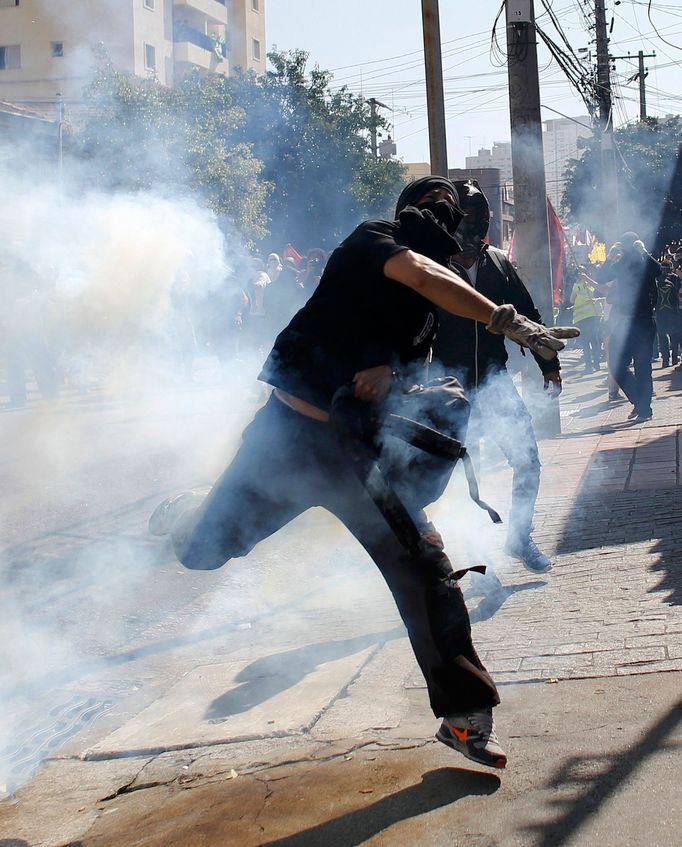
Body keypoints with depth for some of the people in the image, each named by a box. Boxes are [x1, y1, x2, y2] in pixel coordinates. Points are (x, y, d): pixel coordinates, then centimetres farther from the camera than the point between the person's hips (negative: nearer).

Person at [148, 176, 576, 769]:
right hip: (288, 434, -5)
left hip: (359, 454, 5)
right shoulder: (373, 238, -5)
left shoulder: (429, 307, 14)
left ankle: (465, 714, 10)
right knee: (204, 550, 7)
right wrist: (504, 320, -34)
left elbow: (412, 376, 10)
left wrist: (391, 375, -15)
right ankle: (185, 513, 46)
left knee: (426, 573, -3)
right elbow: (420, 275, -26)